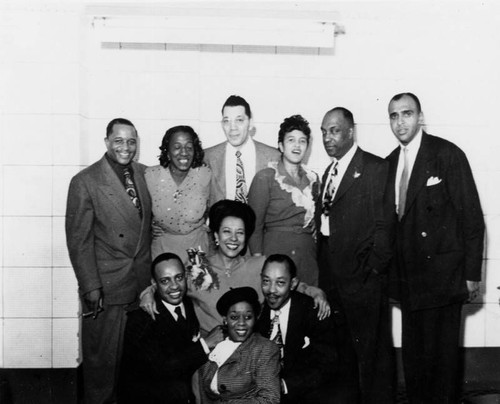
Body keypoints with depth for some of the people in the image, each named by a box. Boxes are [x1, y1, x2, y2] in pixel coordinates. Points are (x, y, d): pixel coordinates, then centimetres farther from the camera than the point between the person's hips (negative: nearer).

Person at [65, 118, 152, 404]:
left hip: (143, 280, 4)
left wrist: (153, 272, 7)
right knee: (103, 354, 8)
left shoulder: (145, 174, 6)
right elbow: (78, 239, -9)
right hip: (106, 285, -4)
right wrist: (91, 287, -12)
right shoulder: (85, 182, -9)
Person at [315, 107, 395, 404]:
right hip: (334, 277, 7)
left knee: (373, 351, 3)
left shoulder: (375, 168, -7)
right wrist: (325, 273, 7)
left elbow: (383, 225, -11)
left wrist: (374, 271, -13)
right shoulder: (330, 172, 15)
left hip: (364, 279, -7)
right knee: (343, 350, 15)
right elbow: (326, 225, 13)